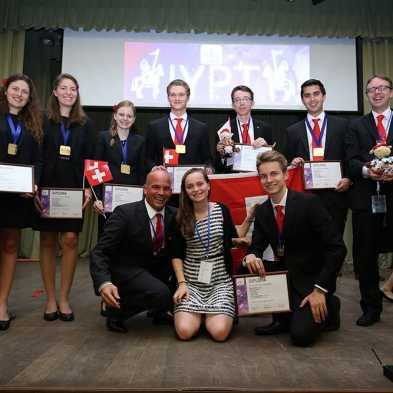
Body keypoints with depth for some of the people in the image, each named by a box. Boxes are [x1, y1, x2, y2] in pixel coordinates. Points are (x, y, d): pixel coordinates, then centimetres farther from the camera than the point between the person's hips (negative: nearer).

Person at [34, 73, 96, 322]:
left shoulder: (85, 123, 8)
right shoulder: (43, 120, 5)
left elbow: (90, 158, 5)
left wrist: (88, 188, -6)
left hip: (74, 189, 1)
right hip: (47, 188, 0)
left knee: (71, 239, -3)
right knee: (48, 241, 4)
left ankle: (64, 299, 11)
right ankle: (51, 299, 15)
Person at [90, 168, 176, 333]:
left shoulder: (174, 214, -3)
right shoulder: (125, 213, -17)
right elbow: (99, 253, -20)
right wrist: (104, 283, -37)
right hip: (126, 271, -6)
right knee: (161, 295, -28)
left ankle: (159, 310, 10)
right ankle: (117, 309, -5)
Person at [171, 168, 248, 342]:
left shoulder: (222, 210, 1)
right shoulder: (181, 217, 0)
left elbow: (235, 240, 12)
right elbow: (176, 255, 3)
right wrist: (181, 283, -8)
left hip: (220, 280, 0)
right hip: (191, 281, 0)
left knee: (220, 332, -19)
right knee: (184, 332, -18)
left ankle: (210, 314, 16)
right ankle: (197, 312, 16)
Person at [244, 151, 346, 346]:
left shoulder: (309, 202, -17)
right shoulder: (262, 211, 0)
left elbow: (337, 248, -19)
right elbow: (256, 247, 2)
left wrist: (320, 289, -22)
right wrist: (251, 257, -24)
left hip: (311, 277, -5)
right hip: (283, 273, 6)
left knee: (301, 335, -20)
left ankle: (330, 306, 13)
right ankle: (283, 317, 5)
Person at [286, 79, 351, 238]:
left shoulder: (342, 125, 8)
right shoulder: (292, 131, 10)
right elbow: (288, 164, 14)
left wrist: (348, 179, -7)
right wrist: (292, 163, -8)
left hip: (335, 195, 0)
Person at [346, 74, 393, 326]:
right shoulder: (357, 126, 14)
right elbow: (351, 161, 3)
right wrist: (366, 170, -17)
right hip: (366, 200, 1)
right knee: (365, 255, 7)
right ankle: (371, 307, 22)